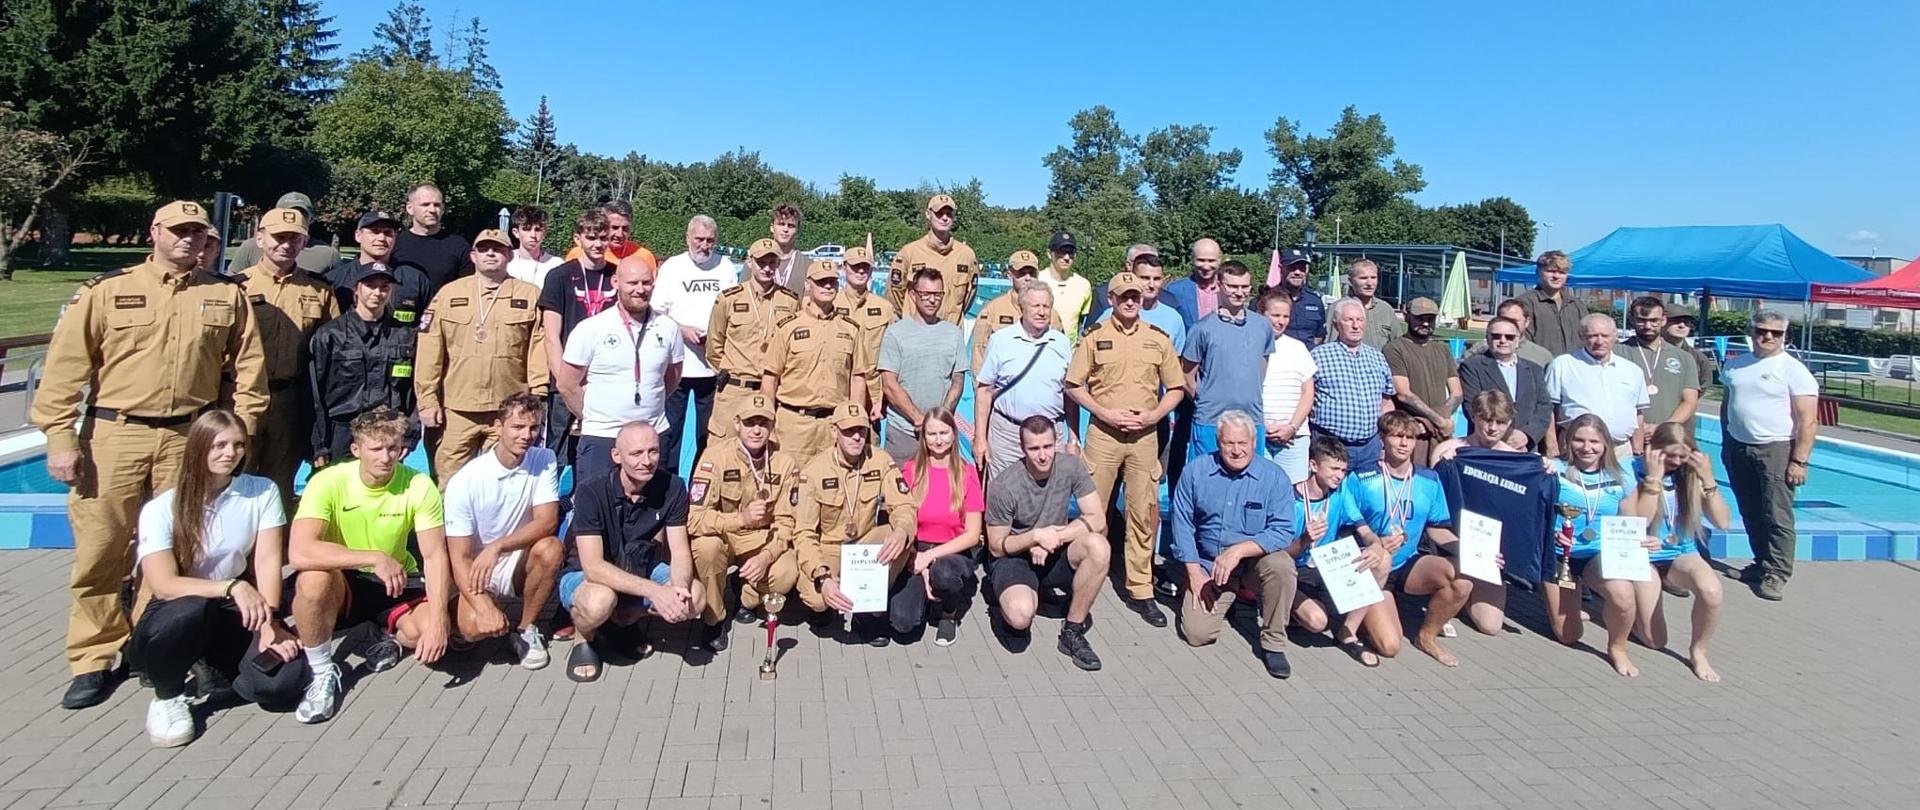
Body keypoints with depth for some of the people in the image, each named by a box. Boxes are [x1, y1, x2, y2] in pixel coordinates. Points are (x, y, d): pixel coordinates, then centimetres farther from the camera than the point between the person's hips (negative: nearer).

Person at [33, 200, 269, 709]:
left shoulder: (227, 296, 7)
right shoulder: (107, 291, 3)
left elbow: (247, 370, 7)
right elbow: (66, 366, 0)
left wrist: (239, 433, 1)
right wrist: (59, 437, -6)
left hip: (190, 439, 1)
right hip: (113, 437, -1)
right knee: (101, 550, 1)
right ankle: (92, 661, 13)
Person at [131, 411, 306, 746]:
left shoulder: (263, 492, -3)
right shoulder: (161, 509, -9)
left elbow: (268, 562, -9)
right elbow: (163, 585, -18)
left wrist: (269, 622, -22)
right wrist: (231, 587, -34)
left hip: (237, 615, 2)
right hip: (176, 617, -2)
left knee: (285, 680, -25)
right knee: (192, 609, -40)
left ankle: (215, 671, 12)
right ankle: (167, 696, -8)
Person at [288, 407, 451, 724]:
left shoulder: (419, 486, -15)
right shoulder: (328, 482, -20)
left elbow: (435, 556, -18)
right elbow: (299, 553, -32)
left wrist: (437, 619, -31)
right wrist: (374, 558, -38)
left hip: (398, 584, 1)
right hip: (342, 584, -1)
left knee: (432, 631, -26)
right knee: (313, 579, -35)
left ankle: (387, 636, 13)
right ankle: (323, 672, -10)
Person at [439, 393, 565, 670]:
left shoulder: (544, 461, -8)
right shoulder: (465, 481, -16)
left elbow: (547, 521, -17)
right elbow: (459, 557, -17)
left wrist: (497, 547, -32)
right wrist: (484, 607, -31)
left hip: (520, 565, 3)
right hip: (478, 574, -2)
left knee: (551, 548, -30)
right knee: (474, 627, -30)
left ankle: (525, 628, -7)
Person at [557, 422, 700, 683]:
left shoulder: (672, 487, -15)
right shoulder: (591, 492, -25)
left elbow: (680, 552, -14)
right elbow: (593, 567, -31)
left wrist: (679, 589, -37)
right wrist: (654, 591, -42)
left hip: (639, 570, 4)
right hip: (584, 576, -4)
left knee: (695, 596, -21)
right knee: (600, 600, -39)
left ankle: (621, 620, 4)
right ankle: (584, 637, -2)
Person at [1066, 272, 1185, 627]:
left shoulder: (1158, 338, 6)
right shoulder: (1094, 336, 1)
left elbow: (1176, 388, 10)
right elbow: (1073, 385, 0)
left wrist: (1152, 415, -6)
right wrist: (1106, 413, -11)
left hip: (1144, 437, 2)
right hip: (1103, 434, -2)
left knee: (1144, 513, 5)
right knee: (1092, 510, 3)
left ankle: (1139, 589, 15)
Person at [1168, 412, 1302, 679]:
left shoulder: (1274, 476, -9)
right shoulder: (1196, 470, -4)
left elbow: (1283, 532, -16)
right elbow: (1182, 522, 0)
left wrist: (1238, 550, -28)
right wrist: (1194, 572, -6)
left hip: (1256, 558, -1)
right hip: (1209, 566, 1)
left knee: (1281, 565, -35)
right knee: (1196, 633, -14)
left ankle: (1273, 644, -13)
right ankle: (1227, 599, 22)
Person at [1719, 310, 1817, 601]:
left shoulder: (1793, 369, -7)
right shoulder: (1735, 364, 11)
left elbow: (1808, 420, -10)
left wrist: (1800, 460, -16)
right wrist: (1726, 442, 15)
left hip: (1775, 450, -6)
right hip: (1737, 448, 6)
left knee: (1777, 517, -7)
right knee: (1751, 514, 13)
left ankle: (1775, 574, -2)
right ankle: (1762, 564, 26)